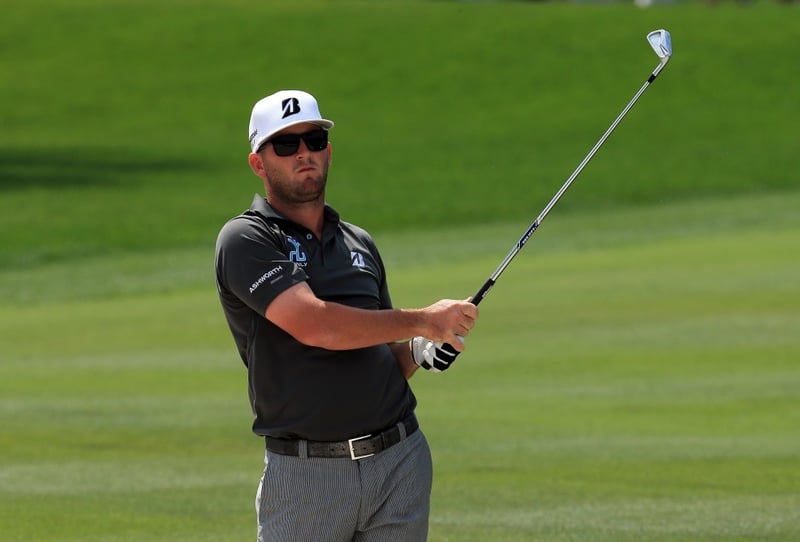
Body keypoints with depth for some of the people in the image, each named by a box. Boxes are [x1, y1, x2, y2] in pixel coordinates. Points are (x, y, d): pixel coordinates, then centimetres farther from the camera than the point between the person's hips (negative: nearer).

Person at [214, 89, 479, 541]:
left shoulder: (360, 244, 18)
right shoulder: (245, 241, -3)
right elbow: (314, 325, -18)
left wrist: (419, 352, 0)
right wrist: (422, 320, -12)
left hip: (400, 461, 5)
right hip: (304, 471, -5)